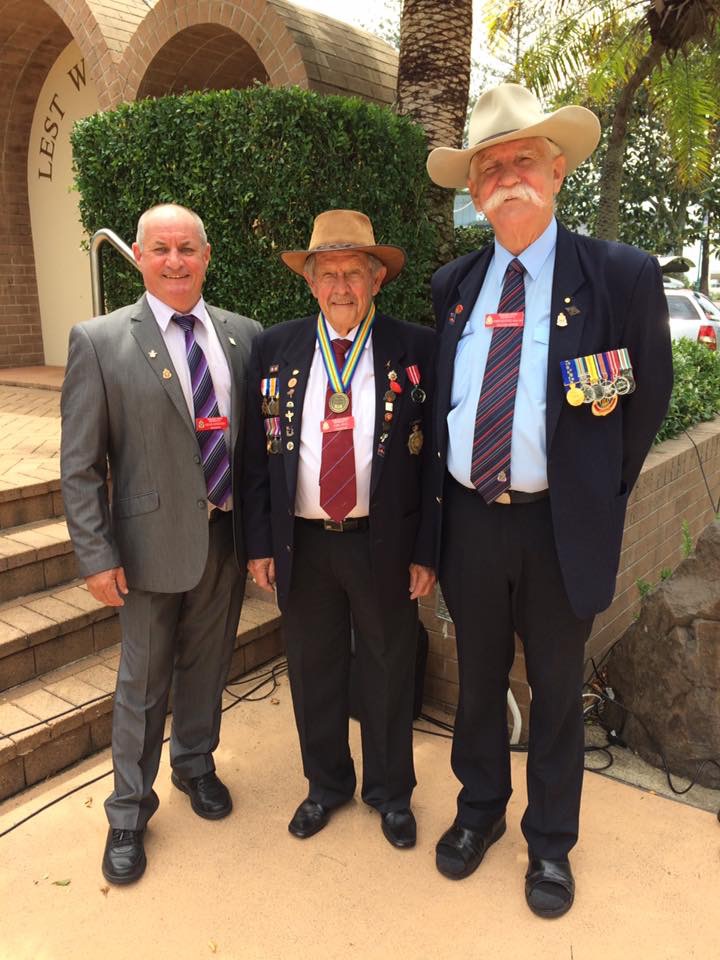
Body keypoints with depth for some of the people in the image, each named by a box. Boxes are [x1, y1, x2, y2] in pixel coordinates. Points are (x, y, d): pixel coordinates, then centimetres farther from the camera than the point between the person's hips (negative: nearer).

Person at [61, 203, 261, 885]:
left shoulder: (244, 336, 2)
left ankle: (194, 764, 47)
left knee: (207, 664, 20)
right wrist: (96, 555, -11)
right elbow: (79, 464, -8)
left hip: (229, 535, 3)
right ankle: (129, 808, 34)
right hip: (155, 540, -3)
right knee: (143, 681, 12)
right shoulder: (100, 342, -7)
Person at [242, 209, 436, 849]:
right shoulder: (275, 349, 2)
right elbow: (258, 454, 4)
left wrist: (426, 551, -6)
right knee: (313, 671, 17)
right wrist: (260, 543, 0)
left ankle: (390, 792, 38)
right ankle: (327, 784, 41)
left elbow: (436, 456, -3)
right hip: (301, 543, 2)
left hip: (385, 543, -1)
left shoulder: (416, 350, -4)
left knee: (389, 673, 14)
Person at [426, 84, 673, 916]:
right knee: (478, 680, 19)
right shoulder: (451, 284, 5)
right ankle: (479, 810, 43)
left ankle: (551, 841, 37)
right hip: (469, 519, 3)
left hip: (560, 527, -3)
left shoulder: (622, 276, -7)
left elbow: (649, 398, 2)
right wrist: (449, 486, 9)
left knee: (555, 690, 15)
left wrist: (601, 495, 4)